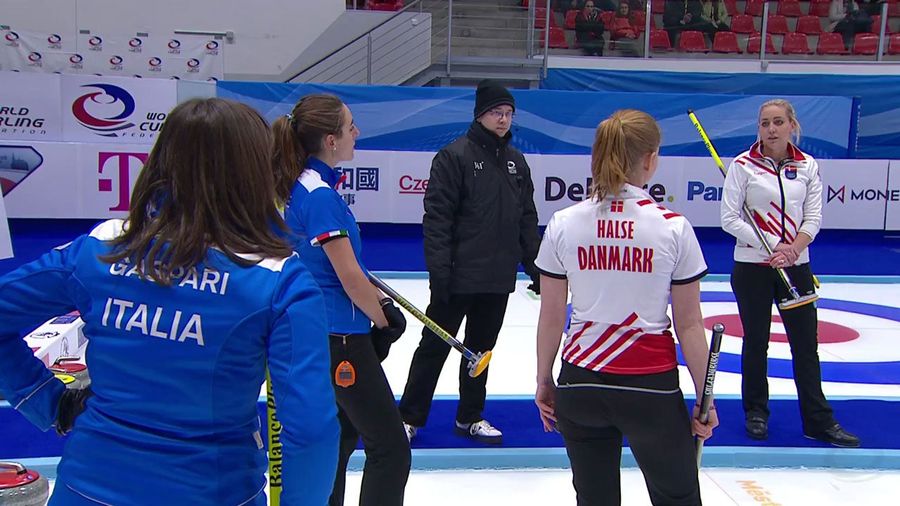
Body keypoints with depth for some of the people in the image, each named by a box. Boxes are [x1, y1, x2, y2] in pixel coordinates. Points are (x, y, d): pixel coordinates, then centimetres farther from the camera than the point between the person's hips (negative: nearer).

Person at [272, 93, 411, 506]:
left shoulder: (304, 186, 7)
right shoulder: (321, 195, -21)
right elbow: (348, 276, -20)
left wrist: (380, 301, 7)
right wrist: (383, 320, -4)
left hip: (322, 333, 10)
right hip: (340, 337, -10)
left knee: (343, 432, 25)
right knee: (390, 448, -4)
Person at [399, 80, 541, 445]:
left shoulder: (516, 162, 10)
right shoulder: (454, 156, -9)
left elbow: (527, 219, 15)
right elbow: (436, 217, -14)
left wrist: (535, 266, 11)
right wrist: (439, 270, -19)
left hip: (499, 279, 6)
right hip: (458, 276, -6)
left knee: (481, 348, 16)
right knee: (435, 346, 3)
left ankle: (470, 416, 29)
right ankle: (409, 418, 15)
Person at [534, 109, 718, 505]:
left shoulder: (563, 224, -4)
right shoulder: (674, 228, -9)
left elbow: (551, 317, 1)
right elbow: (689, 326, -5)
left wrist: (544, 382, 13)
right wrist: (704, 399, 6)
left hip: (580, 384, 2)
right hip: (651, 387, -2)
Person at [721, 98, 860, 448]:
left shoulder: (807, 166, 5)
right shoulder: (743, 165, -5)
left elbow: (813, 218, 3)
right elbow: (730, 218, -9)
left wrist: (792, 250, -14)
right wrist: (771, 248, -14)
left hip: (796, 266, 3)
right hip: (752, 266, -3)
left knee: (806, 342, 6)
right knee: (756, 340, 8)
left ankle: (818, 420, 15)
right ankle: (756, 413, 25)